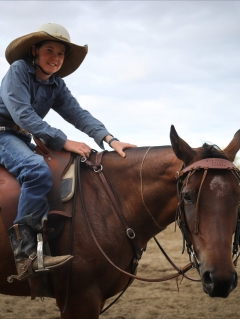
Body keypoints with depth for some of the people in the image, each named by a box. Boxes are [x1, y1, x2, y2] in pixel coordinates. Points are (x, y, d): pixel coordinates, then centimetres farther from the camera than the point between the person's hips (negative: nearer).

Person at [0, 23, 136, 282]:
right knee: (38, 170, -34)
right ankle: (25, 252, -36)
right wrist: (64, 141, -27)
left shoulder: (56, 85, 9)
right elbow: (23, 114, -22)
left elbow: (78, 114, -3)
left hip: (23, 141, 9)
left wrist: (110, 139, -20)